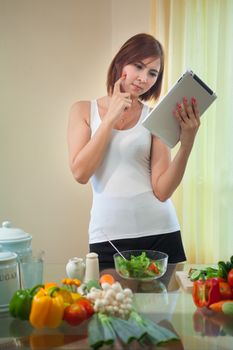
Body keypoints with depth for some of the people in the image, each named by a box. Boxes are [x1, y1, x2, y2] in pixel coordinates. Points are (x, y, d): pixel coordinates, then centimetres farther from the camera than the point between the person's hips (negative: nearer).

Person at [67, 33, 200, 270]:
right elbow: (80, 173, -10)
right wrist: (111, 118, -10)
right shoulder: (84, 110, 4)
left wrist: (187, 143, -19)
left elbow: (162, 191, -7)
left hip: (160, 233, 1)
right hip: (108, 237, 0)